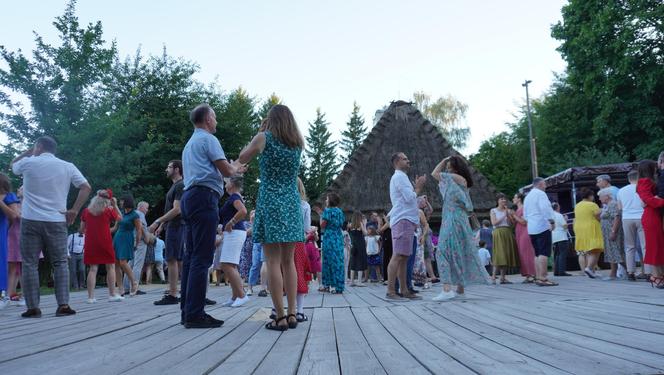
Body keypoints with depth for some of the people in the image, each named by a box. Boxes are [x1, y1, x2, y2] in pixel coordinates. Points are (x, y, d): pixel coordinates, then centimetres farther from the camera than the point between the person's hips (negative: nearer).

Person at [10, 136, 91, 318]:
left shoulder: (29, 163, 3)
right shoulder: (67, 166, 5)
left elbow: (13, 164, 26)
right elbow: (86, 187, -2)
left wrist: (30, 151, 26)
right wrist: (74, 211, -2)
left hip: (31, 221, -1)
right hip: (57, 222, 1)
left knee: (30, 264, 5)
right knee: (60, 263, 5)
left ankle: (33, 308, 5)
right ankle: (63, 305, -1)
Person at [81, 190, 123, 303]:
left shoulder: (86, 211, 5)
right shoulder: (109, 211, -5)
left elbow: (82, 229, 9)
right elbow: (120, 218, 10)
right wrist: (115, 205, 9)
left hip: (90, 243, 3)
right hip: (105, 243, -3)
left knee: (93, 269, 5)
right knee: (111, 267, 6)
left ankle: (91, 297, 2)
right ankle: (112, 295, 7)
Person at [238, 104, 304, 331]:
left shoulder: (264, 137, -1)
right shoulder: (298, 143, 10)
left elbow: (243, 158, 11)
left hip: (270, 203, -4)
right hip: (292, 204, 4)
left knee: (273, 262, -3)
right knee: (289, 261, 9)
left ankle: (281, 318, -3)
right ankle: (292, 314, 9)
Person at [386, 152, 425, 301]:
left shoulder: (401, 177, 26)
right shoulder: (399, 177, -6)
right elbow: (409, 198, -16)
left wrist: (417, 187, 19)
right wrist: (418, 187, -1)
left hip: (406, 220, 10)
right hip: (402, 220, -10)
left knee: (404, 257, 8)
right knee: (398, 256, -14)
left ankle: (405, 290, 9)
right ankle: (390, 291, -15)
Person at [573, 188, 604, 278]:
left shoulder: (576, 206, 11)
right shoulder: (593, 205, -9)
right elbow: (599, 218, -10)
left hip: (579, 230, 7)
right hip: (591, 230, -7)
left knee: (582, 252, 7)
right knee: (594, 251, -5)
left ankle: (584, 271, 7)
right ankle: (589, 268, -20)